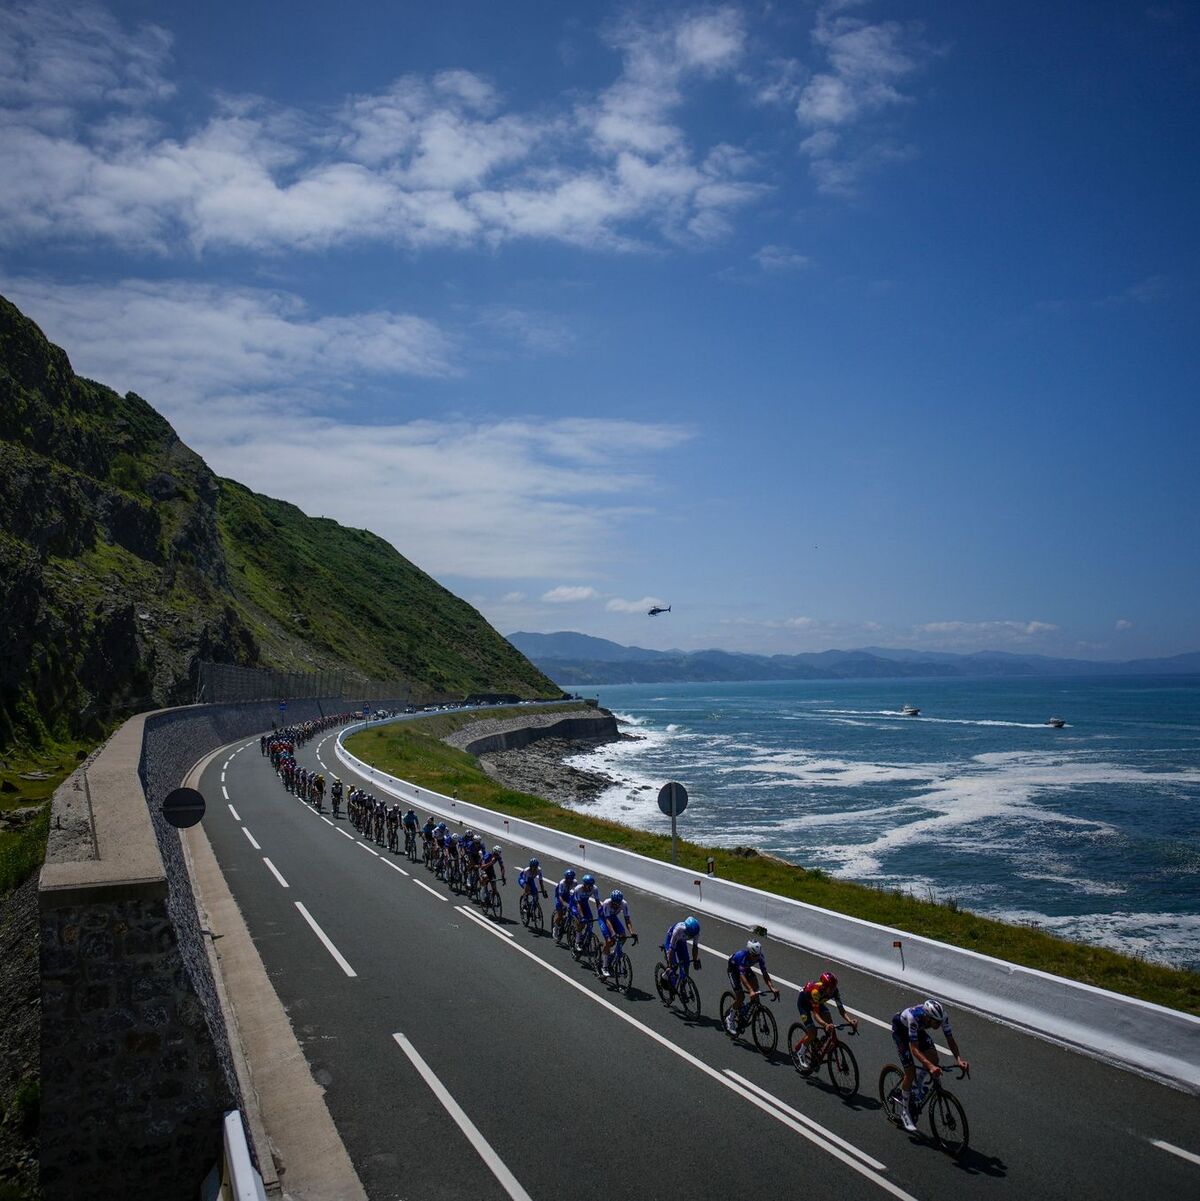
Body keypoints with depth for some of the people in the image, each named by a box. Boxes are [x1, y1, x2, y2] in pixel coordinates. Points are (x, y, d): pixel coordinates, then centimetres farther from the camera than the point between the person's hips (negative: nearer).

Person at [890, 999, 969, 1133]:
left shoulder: (942, 1016, -29)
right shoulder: (913, 1017, -43)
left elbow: (950, 1039, -19)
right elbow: (914, 1048, -41)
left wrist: (959, 1059, -35)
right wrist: (930, 1066, -54)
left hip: (918, 1029, 5)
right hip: (900, 1029, -5)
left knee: (933, 1058, -16)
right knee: (910, 1071, -12)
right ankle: (904, 1112, 7)